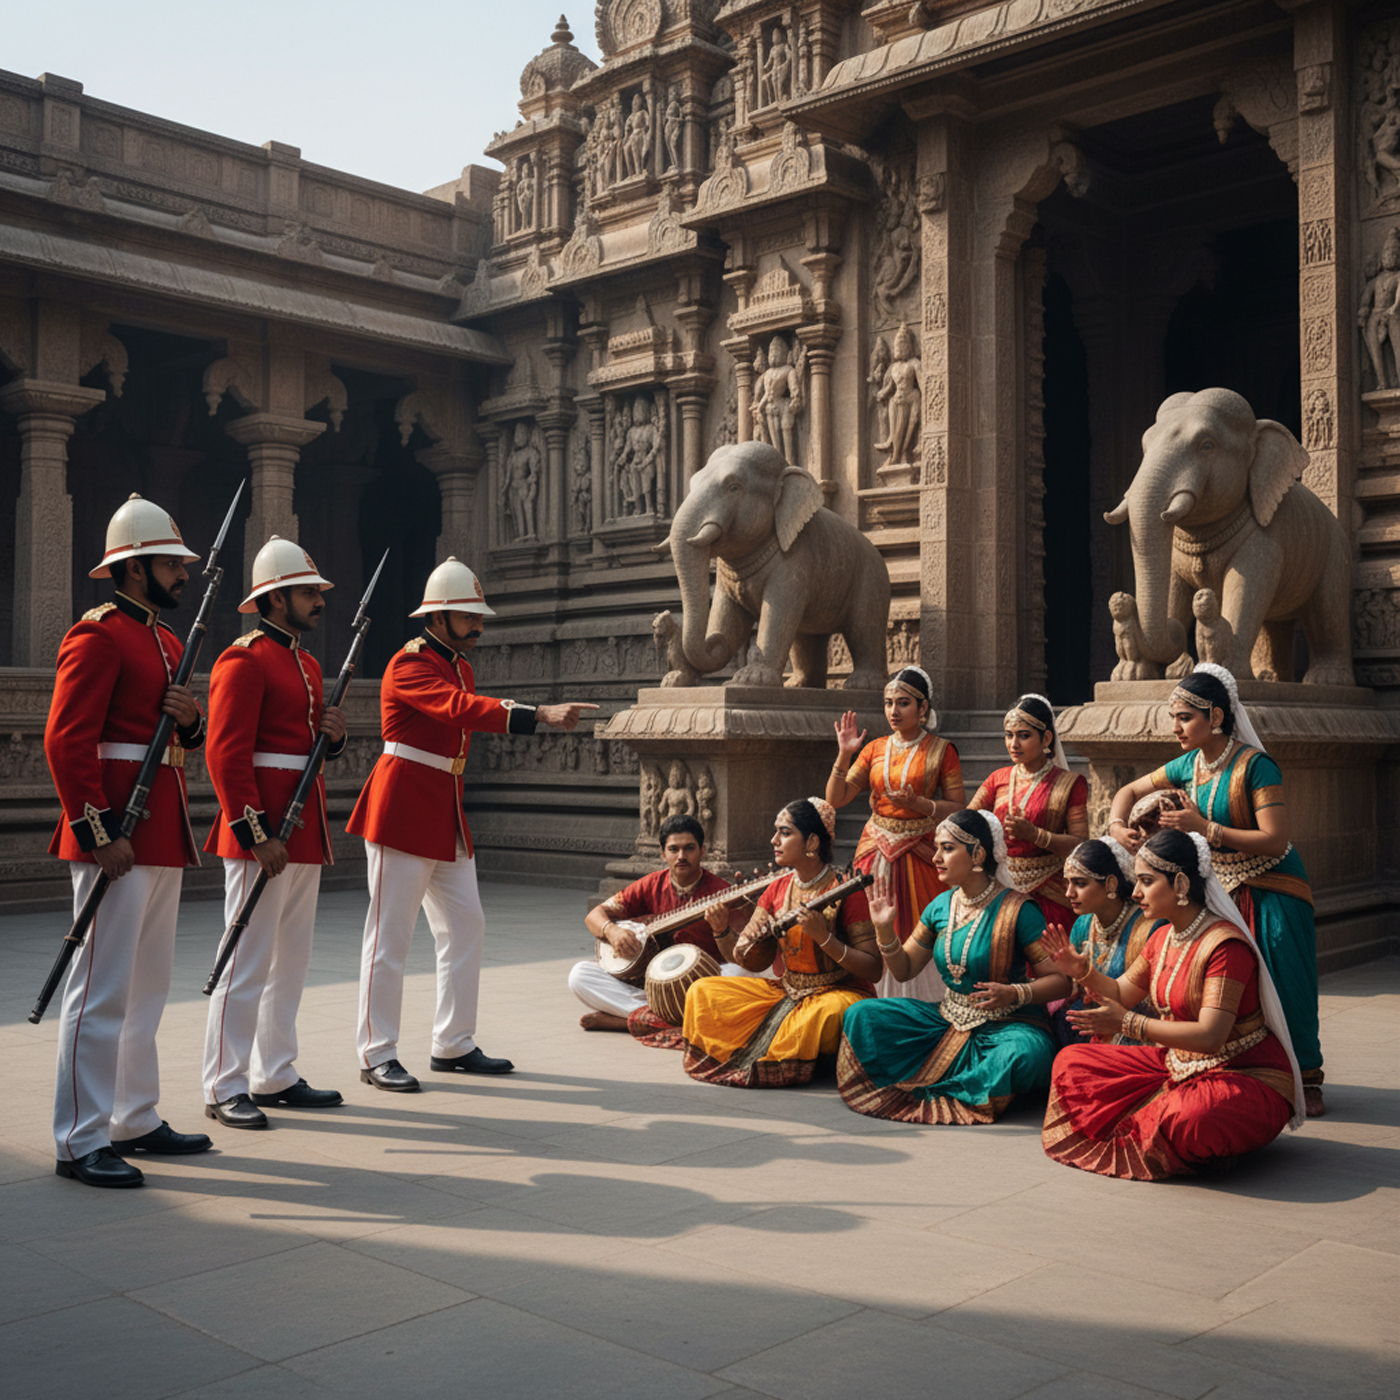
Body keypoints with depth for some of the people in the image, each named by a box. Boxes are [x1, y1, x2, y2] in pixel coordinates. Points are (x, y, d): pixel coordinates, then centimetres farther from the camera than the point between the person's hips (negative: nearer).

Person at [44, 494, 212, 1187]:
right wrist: (100, 833, -21)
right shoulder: (98, 635, -10)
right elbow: (66, 741, -17)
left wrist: (191, 718, 0)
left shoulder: (165, 640, 18)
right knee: (104, 990, -5)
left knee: (148, 987, 15)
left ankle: (135, 1120, 25)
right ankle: (80, 1142, 2)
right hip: (119, 837, -10)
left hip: (163, 838, 10)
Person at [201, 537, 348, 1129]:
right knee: (249, 964, -4)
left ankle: (276, 1075, 23)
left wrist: (333, 734, 2)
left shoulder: (306, 664, 17)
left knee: (292, 962, 14)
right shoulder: (243, 660, -11)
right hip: (262, 836, -9)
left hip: (305, 835, 9)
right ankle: (225, 1089, 5)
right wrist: (257, 835, -21)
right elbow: (226, 755, -17)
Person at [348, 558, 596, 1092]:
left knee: (465, 925, 11)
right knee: (390, 934, -3)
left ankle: (453, 1044, 20)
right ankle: (377, 1055, 5)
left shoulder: (460, 665, 15)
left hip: (446, 812, 9)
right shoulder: (409, 665, -13)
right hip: (403, 811, -9)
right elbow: (460, 708, -30)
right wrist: (540, 714, -40)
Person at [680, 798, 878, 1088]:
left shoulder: (845, 892, -13)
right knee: (702, 992, -6)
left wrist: (823, 936, -28)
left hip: (840, 992, -5)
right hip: (786, 992, 6)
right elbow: (754, 962, 6)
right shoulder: (777, 890, 5)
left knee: (828, 1011, -41)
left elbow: (873, 970, -18)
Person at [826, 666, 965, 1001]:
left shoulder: (940, 750, 1)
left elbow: (958, 809, -4)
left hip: (919, 854, -3)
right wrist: (844, 754, -6)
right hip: (876, 851, 3)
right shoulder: (875, 748, 10)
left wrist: (919, 804, -18)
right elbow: (835, 799, 5)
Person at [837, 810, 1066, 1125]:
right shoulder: (941, 905, 5)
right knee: (861, 1016, -9)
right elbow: (904, 970, 12)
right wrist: (884, 929, -4)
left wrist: (1014, 993, -31)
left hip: (1006, 1026, -5)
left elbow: (1060, 980, -14)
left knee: (1024, 1054, -40)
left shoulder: (1017, 910, -13)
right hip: (949, 1024, 6)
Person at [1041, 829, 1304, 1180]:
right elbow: (1122, 993, 20)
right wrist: (1084, 973, -1)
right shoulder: (1163, 938, 6)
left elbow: (1209, 1037, -30)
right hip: (1178, 1066, 9)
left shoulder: (1225, 945, -22)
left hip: (1247, 1077, -9)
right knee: (1071, 1063, 3)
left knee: (1187, 1118, -42)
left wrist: (1128, 1024, -30)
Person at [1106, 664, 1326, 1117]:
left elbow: (1275, 841, -25)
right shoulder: (1189, 765, 2)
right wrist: (1117, 825, -6)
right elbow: (1130, 790, 16)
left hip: (1271, 892, -6)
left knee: (1282, 989, -3)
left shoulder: (1254, 765, -19)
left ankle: (1306, 1080, 13)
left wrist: (1204, 827, -26)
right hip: (1221, 889, 6)